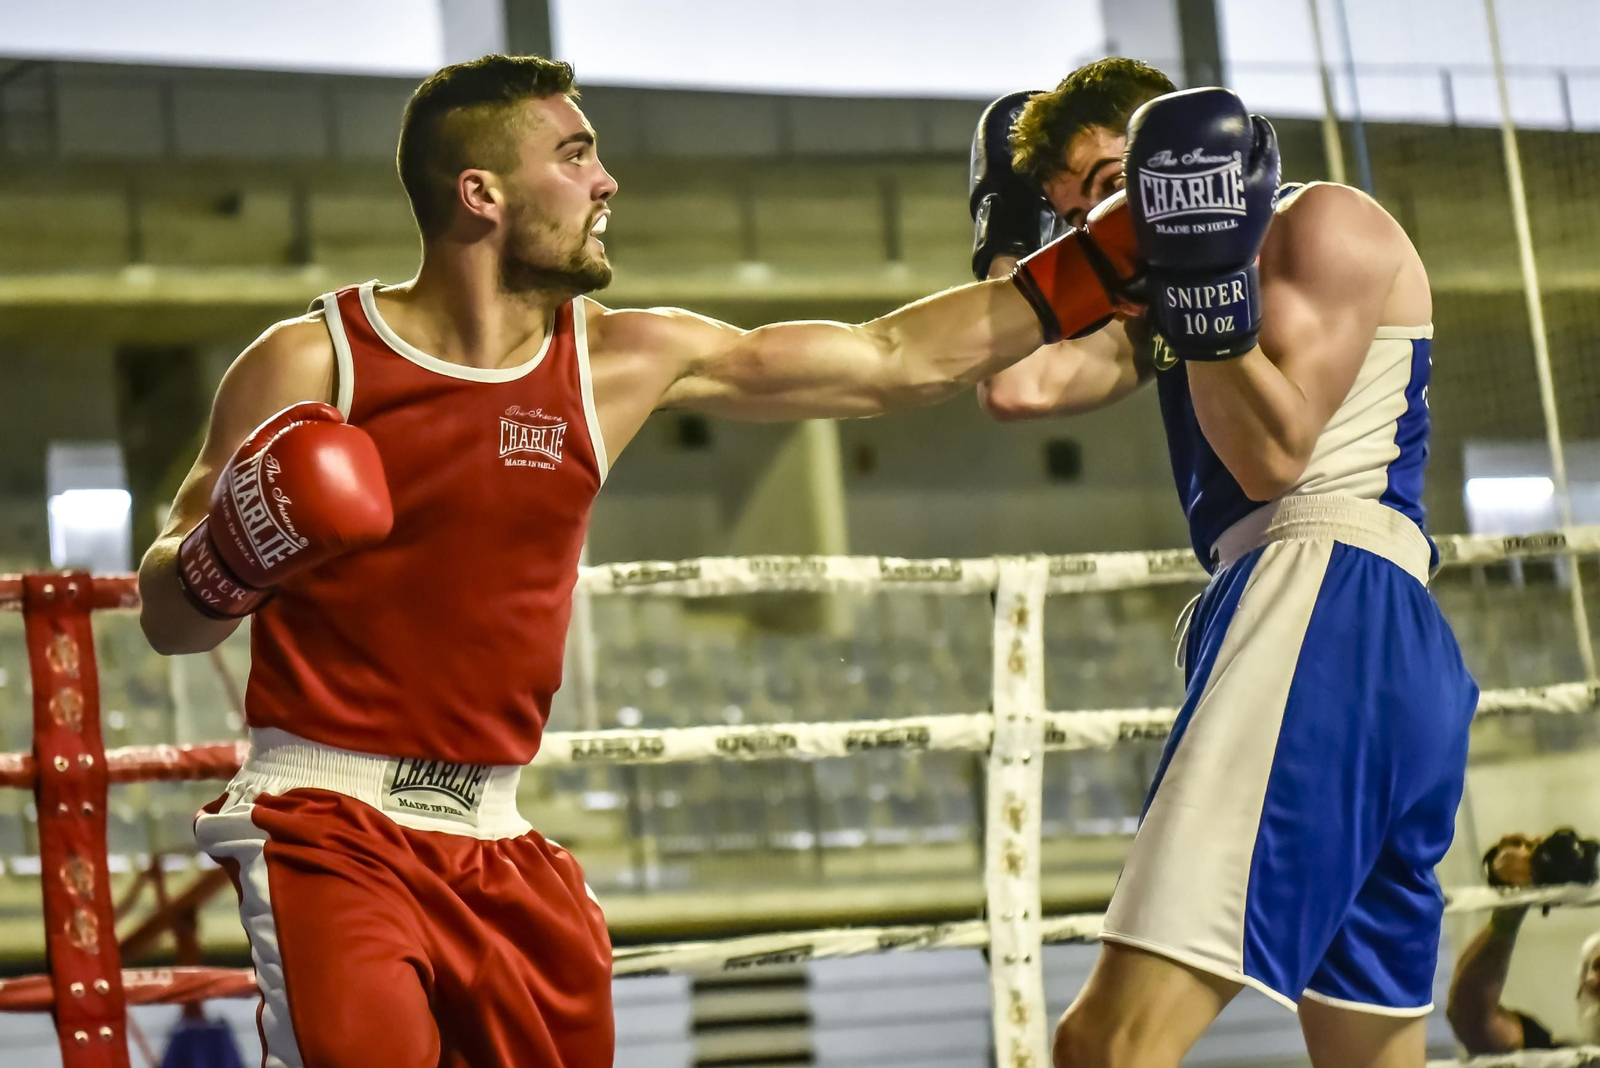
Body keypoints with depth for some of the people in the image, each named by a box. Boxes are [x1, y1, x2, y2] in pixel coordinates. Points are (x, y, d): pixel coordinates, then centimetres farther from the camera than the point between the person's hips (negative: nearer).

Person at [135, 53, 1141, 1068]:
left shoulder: (620, 363, 4)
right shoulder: (308, 364, -6)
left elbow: (894, 362, 9)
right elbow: (165, 618, -1)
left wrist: (1108, 255, 7)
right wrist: (227, 560, -25)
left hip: (492, 836, 5)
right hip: (327, 821, -5)